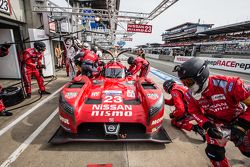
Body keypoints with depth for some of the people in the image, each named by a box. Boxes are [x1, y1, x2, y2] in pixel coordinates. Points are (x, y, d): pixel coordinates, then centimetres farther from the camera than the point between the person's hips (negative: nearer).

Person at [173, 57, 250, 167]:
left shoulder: (228, 84, -34)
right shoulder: (192, 93, -20)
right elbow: (194, 111, -5)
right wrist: (207, 126, -17)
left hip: (238, 120, -1)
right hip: (215, 123, 2)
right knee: (214, 152, -10)